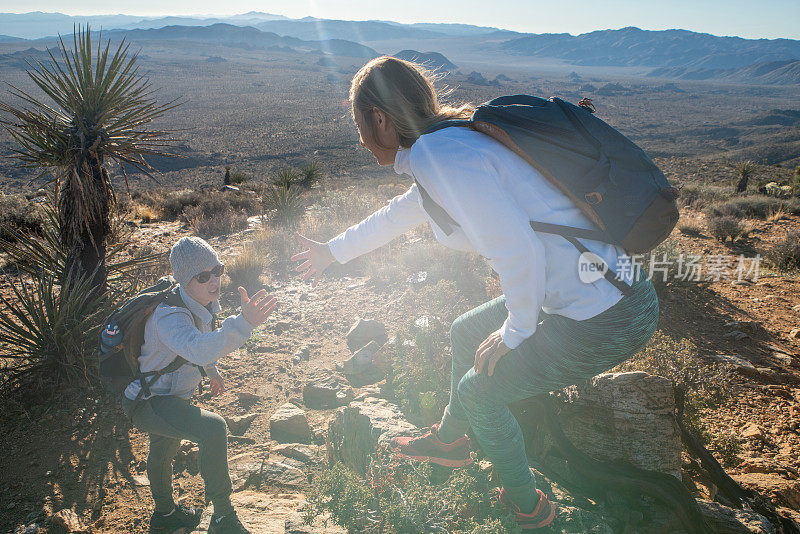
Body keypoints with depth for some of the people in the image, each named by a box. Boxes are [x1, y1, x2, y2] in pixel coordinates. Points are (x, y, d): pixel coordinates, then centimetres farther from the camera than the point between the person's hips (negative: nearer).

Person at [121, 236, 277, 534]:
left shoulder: (204, 302, -9)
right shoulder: (169, 316, -37)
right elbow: (198, 350, -60)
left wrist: (211, 372, 24)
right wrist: (244, 323, -72)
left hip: (171, 395, 10)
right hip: (147, 404, -10)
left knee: (164, 450, 32)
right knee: (213, 428, -31)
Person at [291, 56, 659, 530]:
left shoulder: (440, 154, -20)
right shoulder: (450, 145, 11)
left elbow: (519, 251, -27)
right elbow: (399, 214, 27)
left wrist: (514, 333, -8)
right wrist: (332, 251, 42)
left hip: (603, 322, -9)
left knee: (478, 389, 10)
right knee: (466, 333, 24)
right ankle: (449, 441, 48)